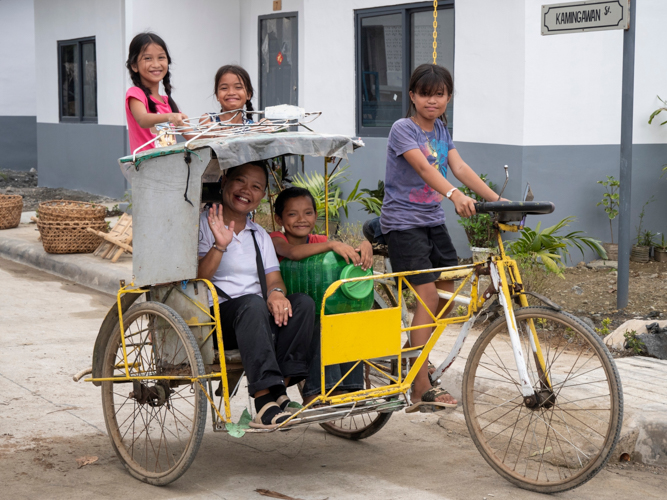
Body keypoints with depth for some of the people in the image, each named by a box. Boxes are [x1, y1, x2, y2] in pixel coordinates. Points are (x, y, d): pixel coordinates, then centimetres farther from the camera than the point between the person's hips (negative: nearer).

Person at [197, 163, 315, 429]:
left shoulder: (260, 235, 21)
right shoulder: (203, 225, 3)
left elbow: (273, 279, 10)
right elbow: (196, 279, -8)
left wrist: (276, 293, -14)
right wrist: (219, 247, -23)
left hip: (258, 317, 5)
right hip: (217, 316, -5)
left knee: (303, 302, -22)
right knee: (252, 304, -37)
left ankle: (280, 392, -27)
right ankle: (264, 402, -44)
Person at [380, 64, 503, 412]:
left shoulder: (441, 130, 9)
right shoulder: (403, 129, -13)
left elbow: (459, 167, -2)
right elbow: (423, 167, -29)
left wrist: (496, 199, -16)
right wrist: (454, 195, -46)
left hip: (433, 220, 8)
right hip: (403, 221, -8)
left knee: (448, 294, 8)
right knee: (428, 296, -14)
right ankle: (421, 389, -12)